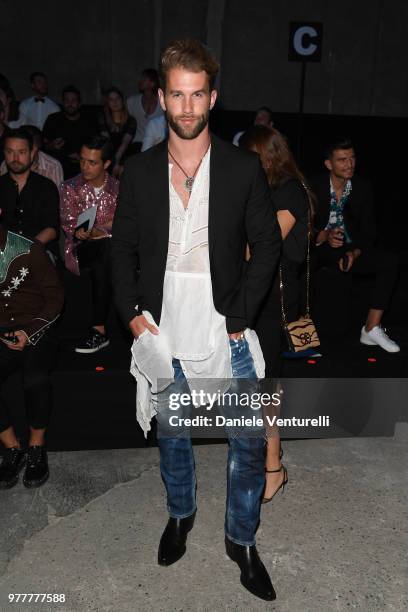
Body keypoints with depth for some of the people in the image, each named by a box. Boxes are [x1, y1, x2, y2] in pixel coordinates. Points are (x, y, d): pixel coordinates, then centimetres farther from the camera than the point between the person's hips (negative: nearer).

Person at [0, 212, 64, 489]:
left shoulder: (28, 250, -4)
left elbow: (55, 296, 1)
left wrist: (30, 333, -10)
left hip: (35, 333, -2)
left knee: (36, 380, -31)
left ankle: (37, 448, -5)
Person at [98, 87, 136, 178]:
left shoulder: (131, 120, 5)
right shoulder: (103, 118, 8)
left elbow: (125, 143, -9)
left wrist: (117, 162, -25)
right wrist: (115, 163, -20)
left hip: (124, 159, 0)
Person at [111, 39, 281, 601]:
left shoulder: (244, 168, -5)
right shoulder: (139, 172, 1)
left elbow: (267, 246, -3)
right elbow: (123, 249, 6)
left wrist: (239, 318, -10)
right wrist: (133, 315, -4)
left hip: (227, 335, -1)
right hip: (162, 336, 2)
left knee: (249, 444, 6)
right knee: (171, 436, 19)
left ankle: (241, 539, 32)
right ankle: (181, 514, 46)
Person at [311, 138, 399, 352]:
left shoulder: (363, 187, 3)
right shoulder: (314, 186, -5)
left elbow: (369, 230, 2)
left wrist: (355, 252, -16)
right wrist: (324, 236, -24)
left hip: (350, 249, 3)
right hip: (318, 247, -3)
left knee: (390, 262, -20)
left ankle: (372, 328, -18)